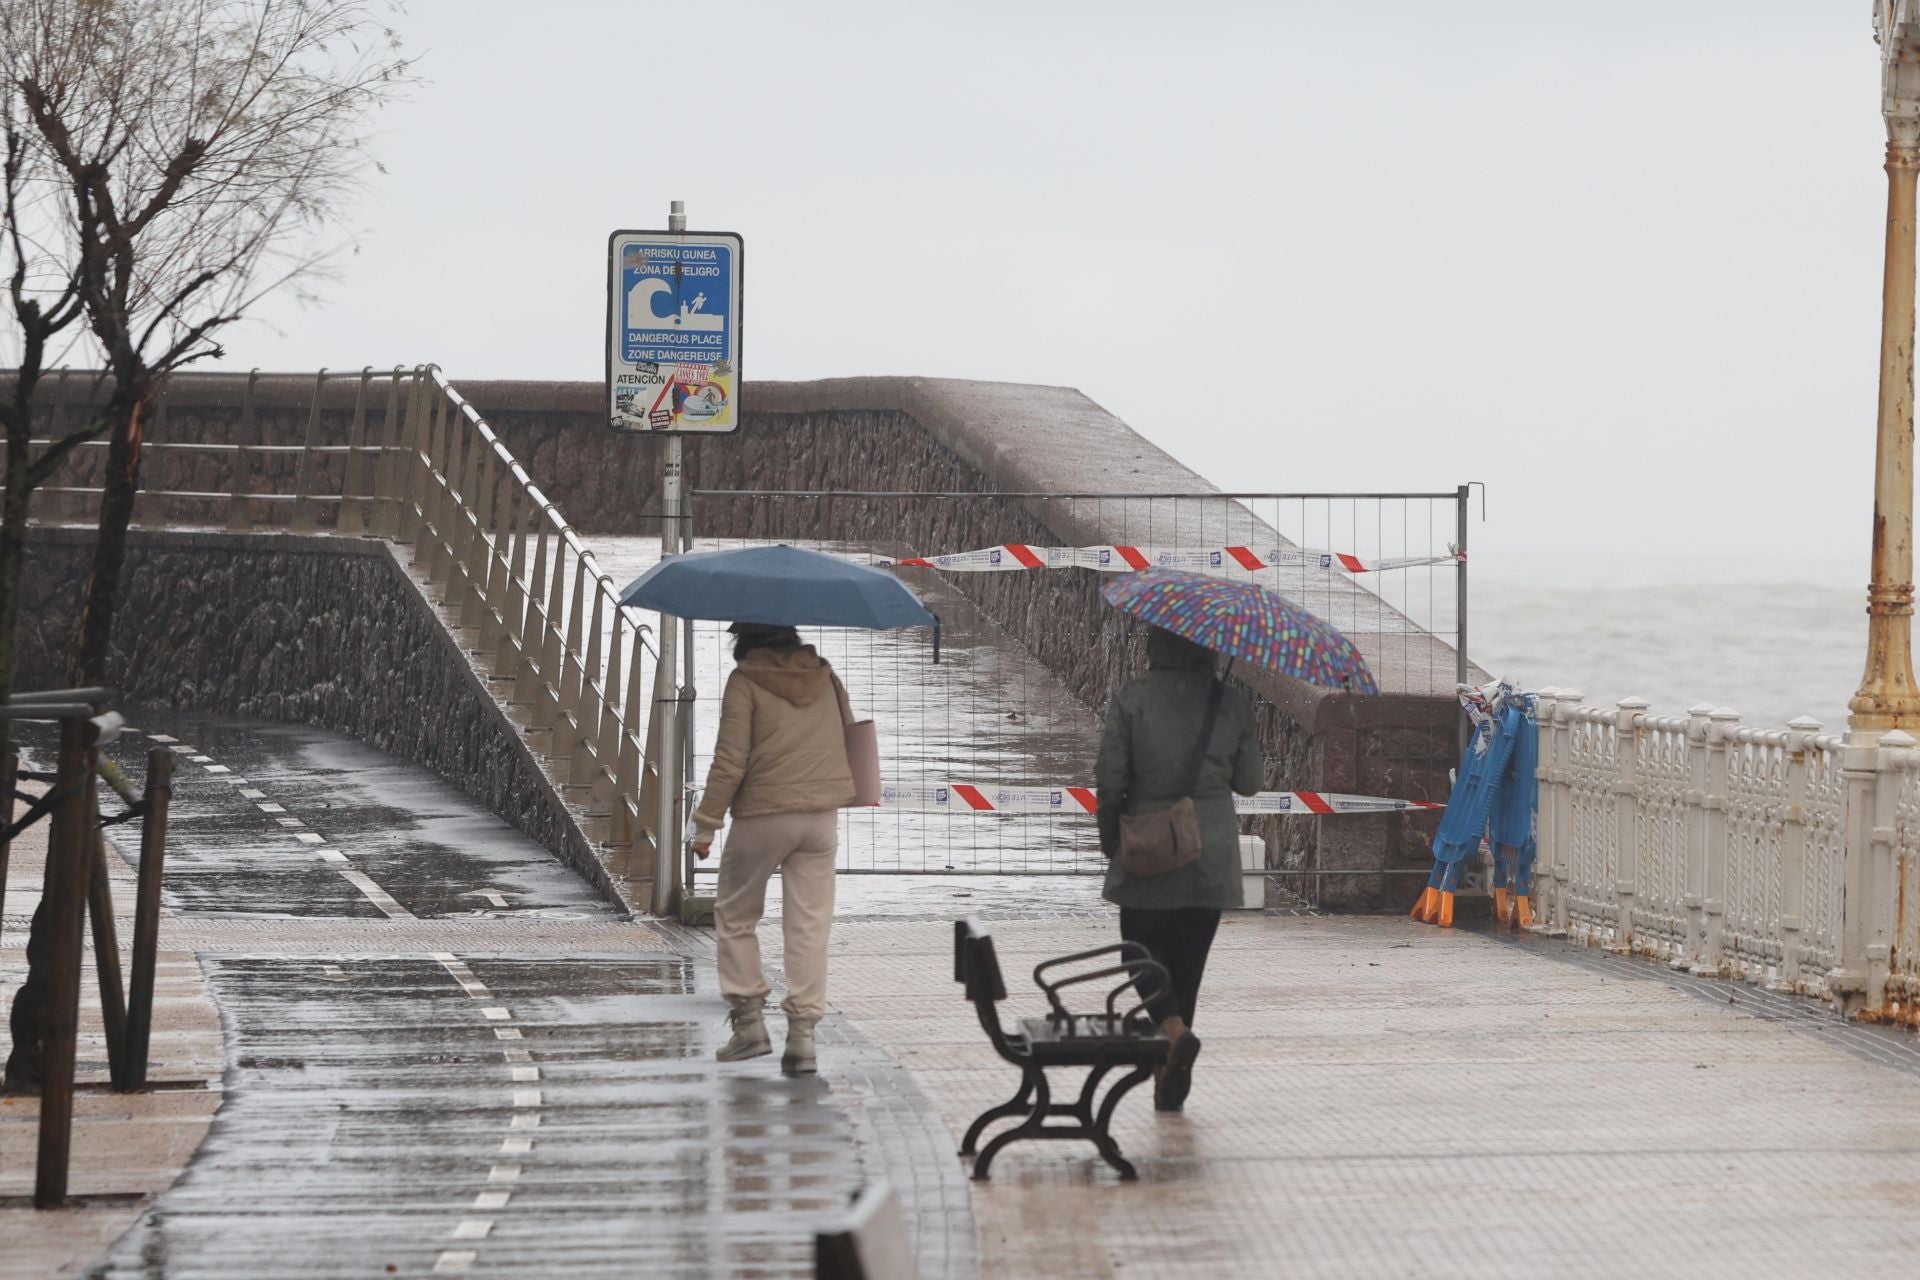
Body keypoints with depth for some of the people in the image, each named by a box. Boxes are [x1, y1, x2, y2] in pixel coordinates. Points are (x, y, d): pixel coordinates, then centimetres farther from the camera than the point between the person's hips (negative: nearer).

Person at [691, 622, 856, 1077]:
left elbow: (730, 761, -11)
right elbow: (849, 742, 16)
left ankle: (748, 1020, 9)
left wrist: (706, 823, -6)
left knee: (735, 917, 13)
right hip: (822, 816, 4)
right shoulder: (824, 676, 9)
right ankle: (802, 1033, -1)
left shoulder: (745, 681, -7)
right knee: (809, 924, 4)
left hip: (762, 816, -4)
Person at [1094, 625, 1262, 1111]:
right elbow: (1248, 782, 5)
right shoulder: (1232, 703, -2)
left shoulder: (1131, 700, -9)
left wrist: (1110, 842, 5)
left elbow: (1110, 781, -9)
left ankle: (1174, 1030, -20)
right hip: (1212, 859, 3)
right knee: (1187, 960, 11)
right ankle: (1168, 1083, 12)